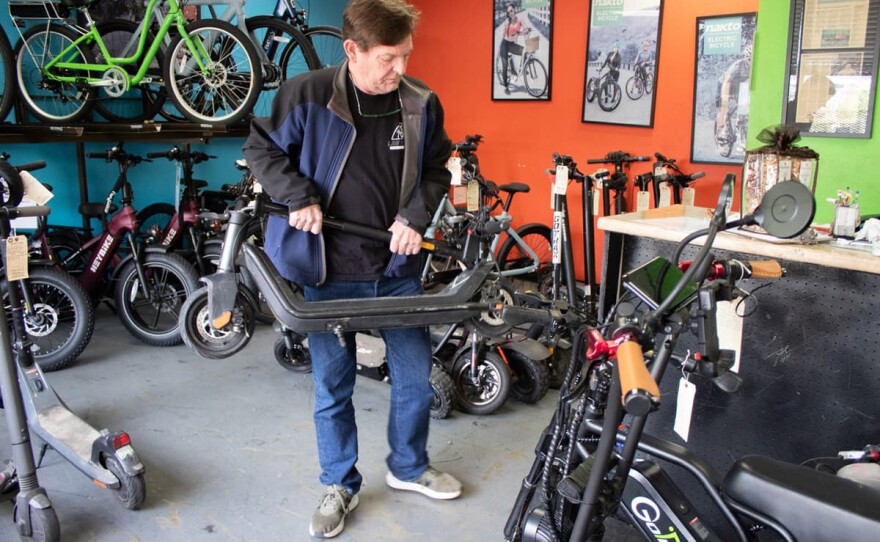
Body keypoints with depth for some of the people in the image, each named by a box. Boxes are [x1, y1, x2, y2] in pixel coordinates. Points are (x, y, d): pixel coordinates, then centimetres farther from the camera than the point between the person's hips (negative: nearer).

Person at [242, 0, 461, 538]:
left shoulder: (421, 103, -4)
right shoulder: (306, 95, -12)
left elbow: (438, 169, 8)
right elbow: (261, 150, 1)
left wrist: (415, 215, -8)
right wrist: (300, 196, -14)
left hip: (397, 267, 3)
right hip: (329, 272, -2)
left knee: (416, 375, 14)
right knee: (332, 387, 10)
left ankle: (410, 466, 39)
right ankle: (340, 485, 32)